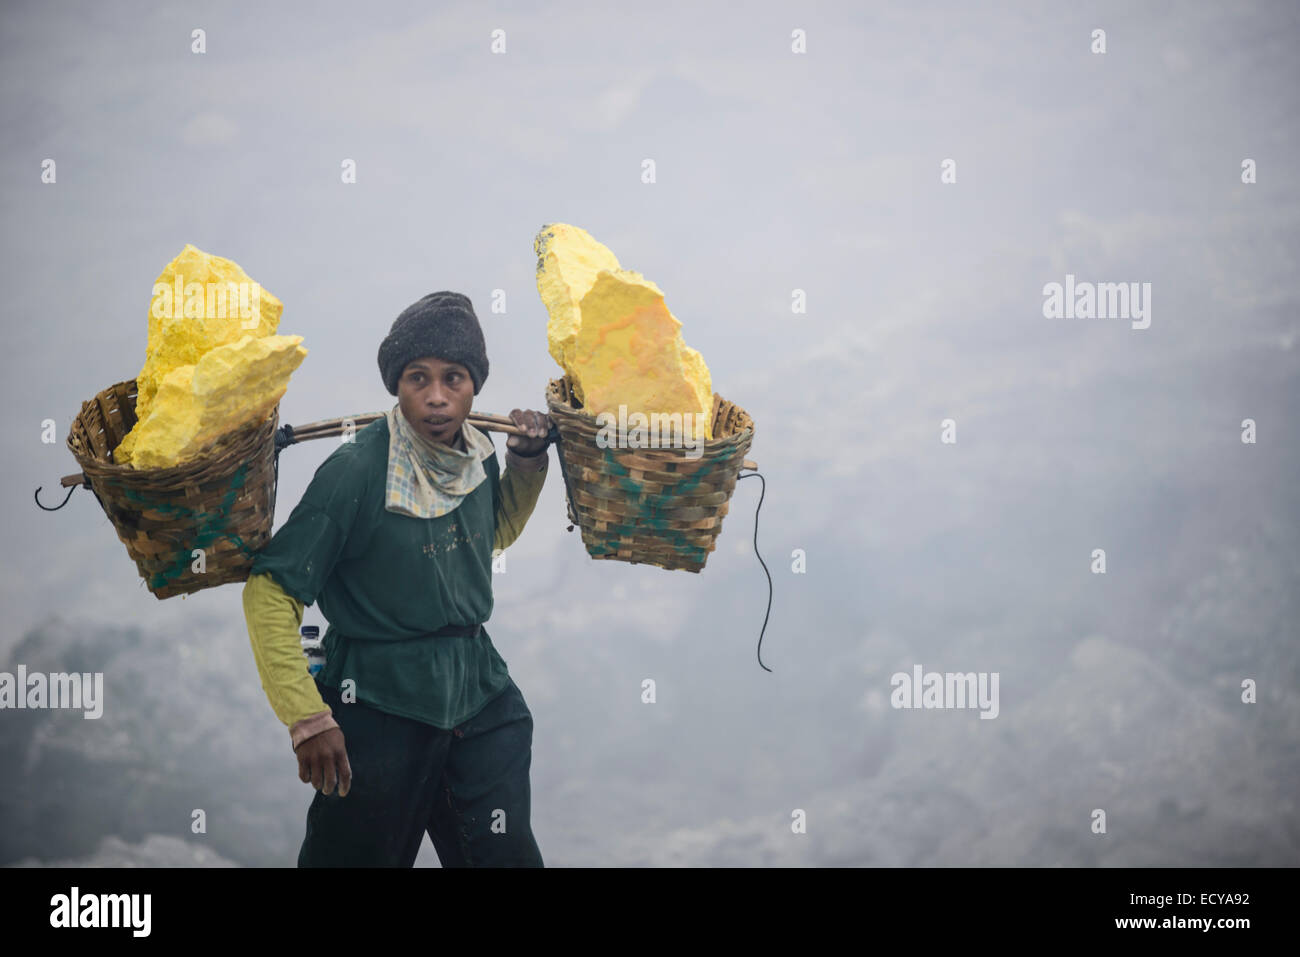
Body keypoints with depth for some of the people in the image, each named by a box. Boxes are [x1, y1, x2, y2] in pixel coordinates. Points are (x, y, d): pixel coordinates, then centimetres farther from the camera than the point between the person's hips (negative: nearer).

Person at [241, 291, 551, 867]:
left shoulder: (479, 454, 0)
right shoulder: (356, 471, -18)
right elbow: (270, 591, -17)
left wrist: (528, 462, 7)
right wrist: (308, 718, -19)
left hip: (479, 693, 5)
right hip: (381, 706, -5)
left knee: (507, 854, 8)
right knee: (360, 855, 8)